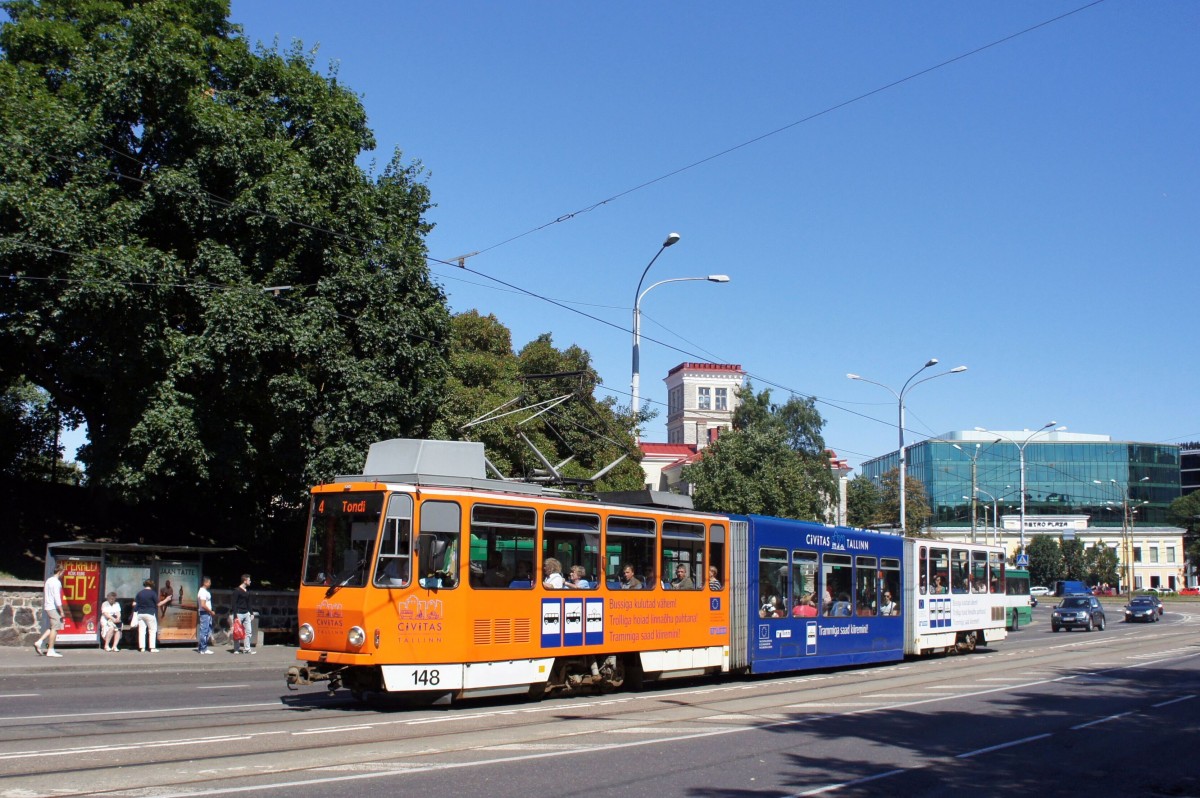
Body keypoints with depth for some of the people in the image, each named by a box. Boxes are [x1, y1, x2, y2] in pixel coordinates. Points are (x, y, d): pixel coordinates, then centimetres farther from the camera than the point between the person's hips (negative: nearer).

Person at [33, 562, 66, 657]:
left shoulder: (48, 580, 14)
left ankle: (39, 642, 2)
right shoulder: (57, 582, -13)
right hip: (53, 608, -9)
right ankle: (50, 650, -3)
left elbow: (44, 595, 18)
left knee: (51, 628, 15)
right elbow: (57, 598, -17)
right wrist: (61, 611, -14)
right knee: (55, 628, -3)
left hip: (47, 607, 9)